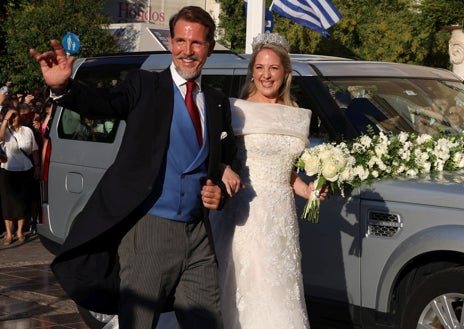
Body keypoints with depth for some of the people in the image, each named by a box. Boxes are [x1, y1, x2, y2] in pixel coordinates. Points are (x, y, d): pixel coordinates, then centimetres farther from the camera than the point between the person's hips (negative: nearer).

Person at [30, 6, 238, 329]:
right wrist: (63, 86, -34)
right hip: (147, 230, -4)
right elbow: (105, 104, -15)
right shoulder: (145, 84, 2)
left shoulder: (218, 103, 13)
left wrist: (220, 191, -1)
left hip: (197, 234, 4)